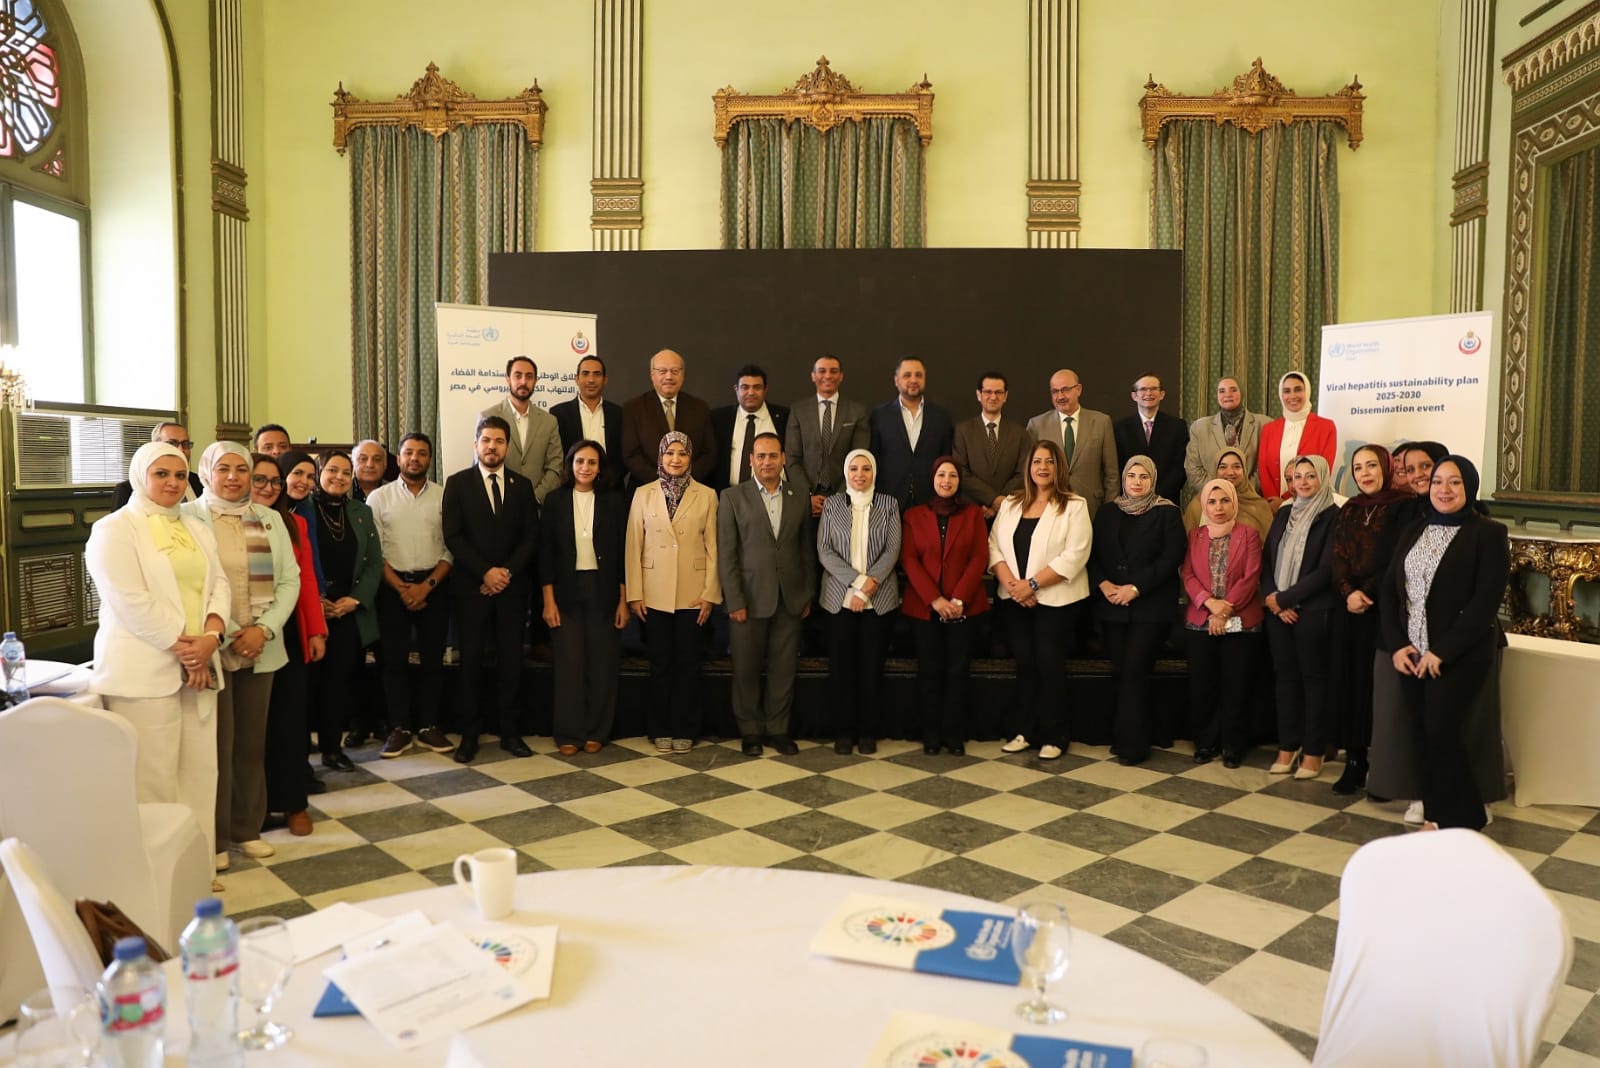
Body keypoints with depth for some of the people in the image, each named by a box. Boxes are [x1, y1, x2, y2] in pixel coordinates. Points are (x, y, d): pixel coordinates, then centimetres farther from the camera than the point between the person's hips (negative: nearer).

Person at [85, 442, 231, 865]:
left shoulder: (196, 528, 17)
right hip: (144, 672, -6)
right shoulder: (114, 530, -4)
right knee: (152, 779, -3)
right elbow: (132, 604, -14)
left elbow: (218, 583, 9)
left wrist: (210, 637, -9)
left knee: (198, 772, 8)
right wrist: (182, 648, -14)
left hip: (198, 668, 6)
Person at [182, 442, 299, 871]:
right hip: (211, 649, -4)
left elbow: (290, 579, 7)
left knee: (252, 742, 9)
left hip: (261, 648, 4)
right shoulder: (188, 517, -2)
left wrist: (264, 629, -6)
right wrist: (222, 635, -12)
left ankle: (246, 829, 21)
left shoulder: (270, 519, 11)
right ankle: (213, 838, 12)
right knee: (217, 743, -1)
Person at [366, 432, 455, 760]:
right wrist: (402, 588, -9)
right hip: (393, 587, 0)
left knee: (433, 658, 5)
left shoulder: (444, 496, 2)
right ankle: (400, 729, 12)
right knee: (394, 659, 3)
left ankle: (428, 726, 17)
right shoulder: (379, 498, 3)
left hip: (434, 585, 0)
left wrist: (427, 585, -10)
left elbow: (450, 548, -1)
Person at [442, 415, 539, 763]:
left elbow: (531, 536, 5)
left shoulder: (522, 485, 10)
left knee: (511, 661, 4)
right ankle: (469, 734, 10)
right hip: (472, 587, -2)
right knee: (470, 662, 1)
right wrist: (485, 572, -12)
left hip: (513, 587, 2)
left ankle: (510, 732, 12)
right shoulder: (457, 483, 3)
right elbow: (453, 536, -4)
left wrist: (507, 571, -8)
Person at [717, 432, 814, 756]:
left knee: (784, 669, 7)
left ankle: (778, 729, 20)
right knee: (747, 670, 6)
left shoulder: (800, 499, 9)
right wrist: (734, 601, -9)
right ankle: (750, 731, 20)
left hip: (790, 600, 2)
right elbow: (726, 554, -4)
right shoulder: (732, 497, 0)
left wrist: (808, 594, 7)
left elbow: (807, 551, 11)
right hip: (750, 599, -2)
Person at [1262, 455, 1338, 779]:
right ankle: (1287, 747, 15)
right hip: (1278, 610, 5)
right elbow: (1267, 560, 9)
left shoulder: (1332, 517, -6)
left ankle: (1313, 752, 11)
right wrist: (1272, 600, -6)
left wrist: (1283, 598, -11)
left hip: (1313, 611, -5)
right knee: (1286, 676, 8)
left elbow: (1326, 570, -12)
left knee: (1314, 678, 2)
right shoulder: (1283, 514, 12)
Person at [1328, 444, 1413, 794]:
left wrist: (1367, 592, -15)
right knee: (1349, 679, 4)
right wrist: (1349, 592, -12)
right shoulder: (1349, 510, 14)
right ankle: (1354, 761, 12)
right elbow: (1337, 558, 5)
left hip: (1384, 608, -5)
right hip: (1348, 607, 5)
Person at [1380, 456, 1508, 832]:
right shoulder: (1412, 533, 12)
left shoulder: (1489, 534, -5)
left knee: (1443, 732, -6)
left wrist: (1442, 652, -17)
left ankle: (1463, 822, 11)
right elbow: (1389, 590, 8)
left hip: (1460, 655, -5)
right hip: (1411, 653, 5)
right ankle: (1436, 815, 19)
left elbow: (1486, 601, -13)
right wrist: (1397, 645, -5)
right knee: (1421, 735, 6)